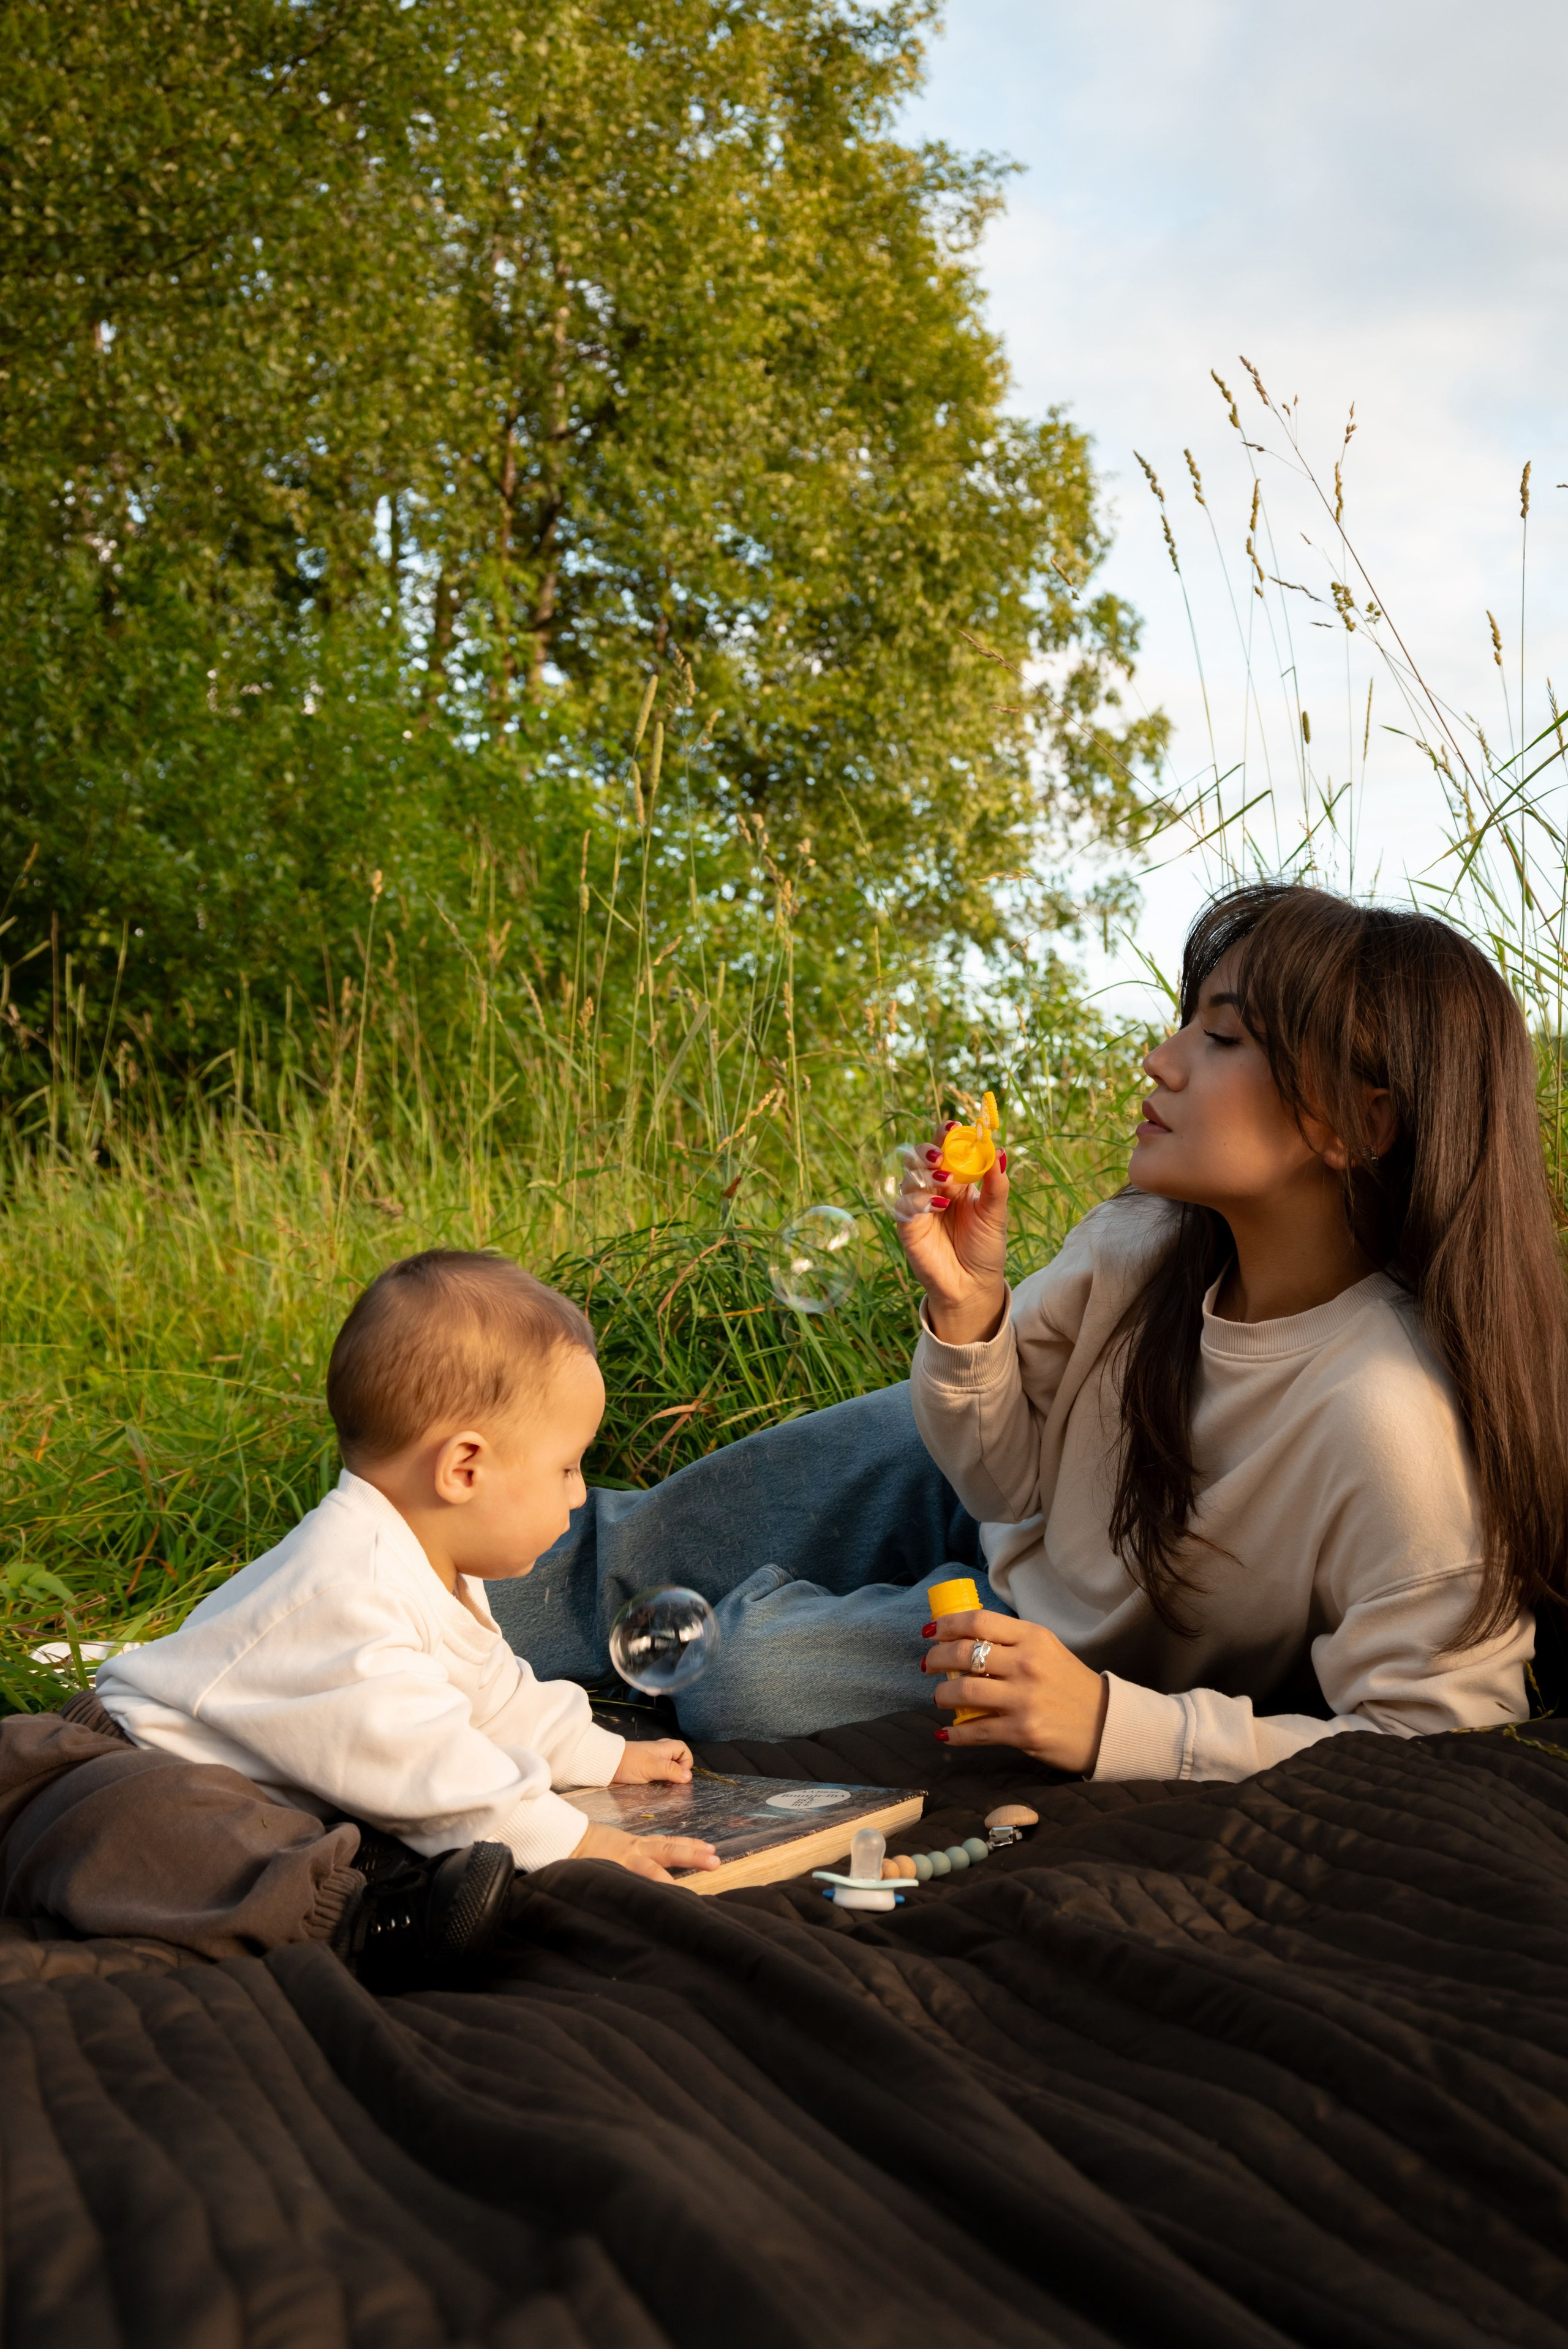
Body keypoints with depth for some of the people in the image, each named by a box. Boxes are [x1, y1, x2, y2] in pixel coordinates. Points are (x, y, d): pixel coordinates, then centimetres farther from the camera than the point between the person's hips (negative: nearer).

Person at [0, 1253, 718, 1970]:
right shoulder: (345, 1589, -28)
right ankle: (352, 1910, -53)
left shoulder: (438, 1574, 10)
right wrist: (564, 1840, -28)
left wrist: (601, 1757, 29)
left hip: (278, 1800, 12)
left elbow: (495, 1693, 28)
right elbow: (412, 1756, -31)